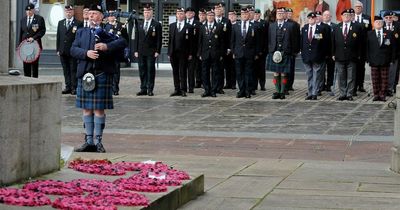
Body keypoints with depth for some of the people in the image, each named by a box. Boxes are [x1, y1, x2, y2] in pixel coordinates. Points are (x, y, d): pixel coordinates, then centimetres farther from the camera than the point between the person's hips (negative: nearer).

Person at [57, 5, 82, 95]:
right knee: (66, 70, 9)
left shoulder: (78, 24, -2)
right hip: (63, 51, 5)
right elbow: (58, 36, 14)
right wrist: (58, 49, 8)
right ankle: (68, 87, 14)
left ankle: (74, 88, 1)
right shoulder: (60, 23, 14)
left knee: (73, 70, -2)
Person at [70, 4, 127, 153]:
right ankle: (89, 141, 14)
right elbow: (73, 50, 6)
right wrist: (86, 53, -13)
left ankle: (98, 142, 5)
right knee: (87, 109, 7)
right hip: (85, 74, 4)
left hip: (102, 75, -4)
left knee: (99, 109, -2)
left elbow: (123, 42, -9)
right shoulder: (81, 32, 18)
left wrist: (107, 46, -23)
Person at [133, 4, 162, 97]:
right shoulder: (140, 24, 13)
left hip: (151, 52, -4)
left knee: (151, 70, -3)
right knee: (142, 70, 5)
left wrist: (157, 51, -10)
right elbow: (136, 38, 12)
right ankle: (143, 89, 9)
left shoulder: (157, 25, 0)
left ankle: (150, 89, 0)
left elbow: (159, 39, -3)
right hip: (141, 52, 4)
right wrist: (135, 50, 4)